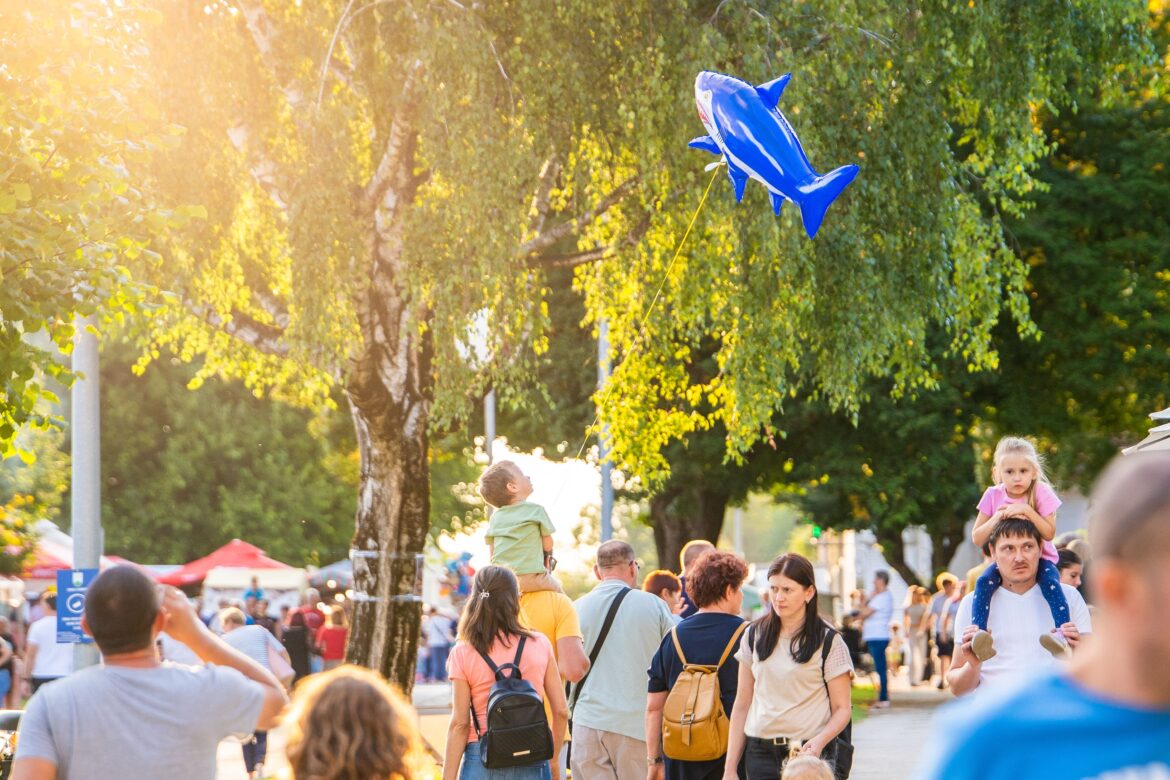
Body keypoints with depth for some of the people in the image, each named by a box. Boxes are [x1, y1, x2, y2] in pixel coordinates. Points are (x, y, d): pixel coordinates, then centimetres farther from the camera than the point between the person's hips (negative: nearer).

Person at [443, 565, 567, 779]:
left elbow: (459, 724, -4)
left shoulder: (463, 653, -2)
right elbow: (561, 711, 5)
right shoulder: (540, 644, 3)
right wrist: (553, 761, 19)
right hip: (532, 762, 2)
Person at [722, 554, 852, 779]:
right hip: (760, 751, 3)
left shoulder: (828, 641, -1)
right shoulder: (754, 635, 9)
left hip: (809, 752, -3)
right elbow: (742, 705, 12)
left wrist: (820, 741, -20)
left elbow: (842, 709, 0)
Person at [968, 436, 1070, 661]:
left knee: (1050, 580, -33)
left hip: (1040, 558, -2)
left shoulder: (1041, 493, -7)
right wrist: (996, 519, -19)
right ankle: (979, 633, -36)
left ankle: (1064, 633, -39)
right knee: (984, 581, -28)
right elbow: (977, 539, -2)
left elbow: (1049, 533, -15)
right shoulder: (993, 496, -3)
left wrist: (1027, 511, -25)